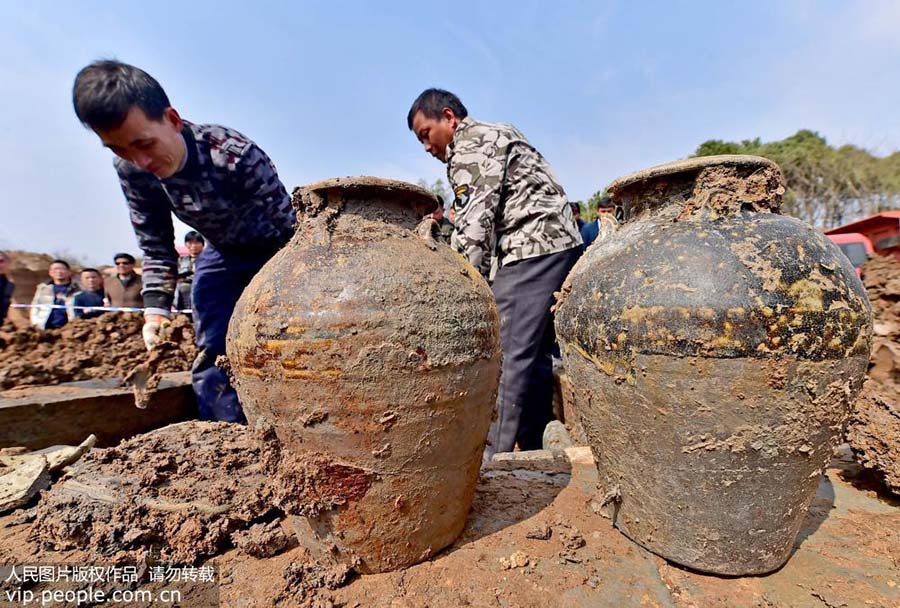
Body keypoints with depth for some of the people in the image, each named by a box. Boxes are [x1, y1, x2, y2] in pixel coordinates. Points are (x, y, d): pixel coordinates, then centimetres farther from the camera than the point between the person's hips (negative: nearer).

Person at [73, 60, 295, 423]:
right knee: (211, 352, -1)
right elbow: (156, 247, -2)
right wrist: (156, 307, -14)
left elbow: (292, 228, -26)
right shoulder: (132, 173, -13)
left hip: (275, 247, -5)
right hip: (223, 252, 5)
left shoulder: (237, 155, -32)